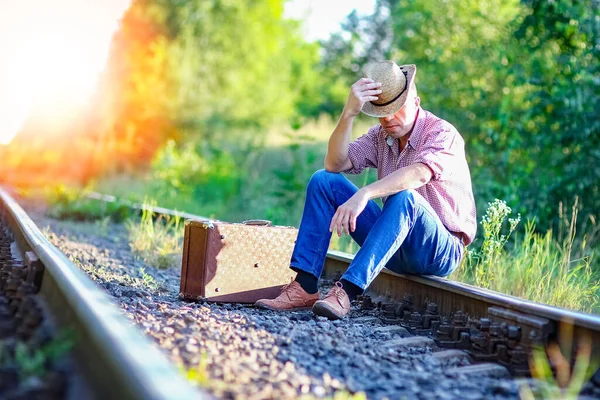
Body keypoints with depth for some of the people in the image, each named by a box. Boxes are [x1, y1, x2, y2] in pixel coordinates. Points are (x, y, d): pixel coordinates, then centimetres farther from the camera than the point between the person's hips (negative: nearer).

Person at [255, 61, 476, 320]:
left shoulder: (443, 133, -13)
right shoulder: (380, 136, 6)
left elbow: (419, 174, -35)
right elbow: (334, 164, -9)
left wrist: (363, 195, -49)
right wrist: (349, 113, -22)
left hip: (442, 250, -6)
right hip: (394, 244, 6)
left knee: (404, 197, -38)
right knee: (323, 180, -6)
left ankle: (346, 291, -43)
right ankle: (305, 287, -17)